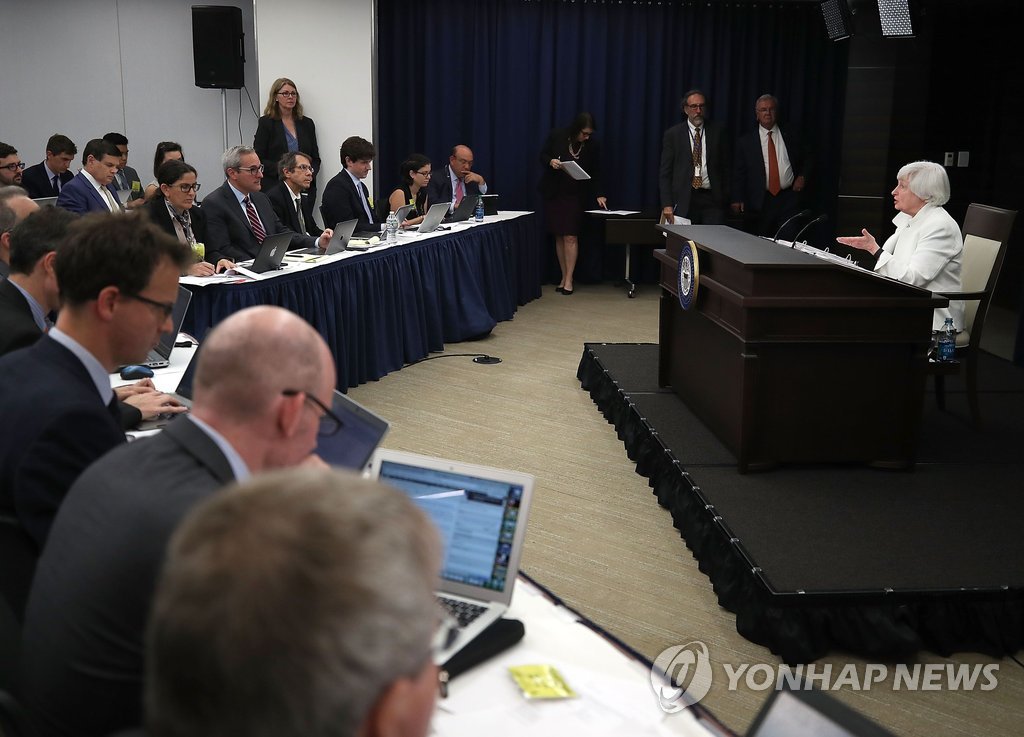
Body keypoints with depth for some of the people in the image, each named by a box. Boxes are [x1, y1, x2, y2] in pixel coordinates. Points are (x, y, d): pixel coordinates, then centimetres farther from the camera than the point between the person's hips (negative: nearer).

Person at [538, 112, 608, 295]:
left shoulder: (592, 146, -3)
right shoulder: (557, 136, -7)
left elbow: (595, 173, 3)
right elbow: (543, 155, 4)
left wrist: (598, 194, -6)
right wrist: (551, 162, -18)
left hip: (576, 196, -1)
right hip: (553, 193, 1)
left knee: (571, 236, -9)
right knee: (559, 237, 3)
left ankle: (569, 279, -3)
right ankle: (563, 277, 10)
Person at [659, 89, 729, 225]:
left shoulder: (717, 133, 10)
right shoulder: (672, 134, 5)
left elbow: (724, 168, 12)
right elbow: (665, 172, 3)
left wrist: (725, 199, 5)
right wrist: (667, 205, -7)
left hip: (712, 200, 1)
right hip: (683, 202, -1)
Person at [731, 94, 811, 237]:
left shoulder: (791, 136, 12)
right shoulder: (745, 141, 6)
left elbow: (805, 161, 22)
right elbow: (738, 173, 4)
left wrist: (802, 177, 2)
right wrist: (737, 199, -7)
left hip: (789, 199, 1)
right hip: (759, 203, -1)